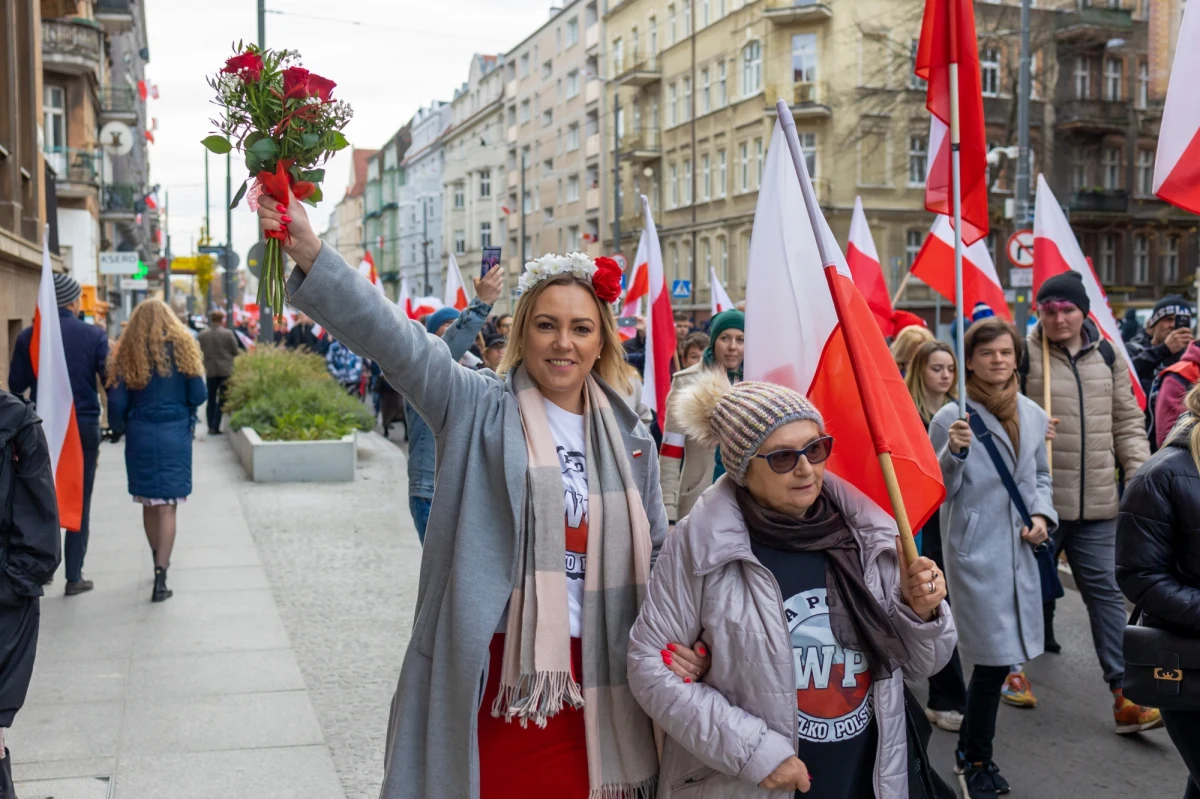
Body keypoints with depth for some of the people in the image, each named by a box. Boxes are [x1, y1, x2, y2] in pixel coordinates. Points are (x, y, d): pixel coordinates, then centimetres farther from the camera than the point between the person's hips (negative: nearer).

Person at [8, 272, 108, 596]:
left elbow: (16, 385, 0)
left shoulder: (28, 336, -4)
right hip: (84, 426, -1)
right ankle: (74, 576, 9)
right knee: (79, 503, 7)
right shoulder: (94, 335, -8)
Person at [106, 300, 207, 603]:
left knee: (149, 502, 17)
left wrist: (119, 430, 15)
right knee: (167, 506, -2)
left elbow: (117, 402, -4)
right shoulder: (182, 347, -2)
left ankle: (160, 562, 33)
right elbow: (198, 396, -4)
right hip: (175, 435, -1)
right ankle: (160, 577, -9)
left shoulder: (127, 354, -1)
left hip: (140, 436, 1)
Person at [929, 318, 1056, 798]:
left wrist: (1043, 515, 2)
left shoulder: (1033, 415, 7)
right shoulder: (951, 417, -9)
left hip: (1020, 551, 6)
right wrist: (954, 453, -24)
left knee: (998, 657, 12)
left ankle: (970, 750, 32)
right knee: (994, 658, -3)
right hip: (975, 550, -5)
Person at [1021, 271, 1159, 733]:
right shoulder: (1024, 356, -6)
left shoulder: (1107, 356, 8)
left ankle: (1125, 698, 4)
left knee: (1105, 591, 3)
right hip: (1039, 499, -3)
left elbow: (1127, 421, 13)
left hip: (1097, 503, 3)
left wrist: (1140, 471, 3)